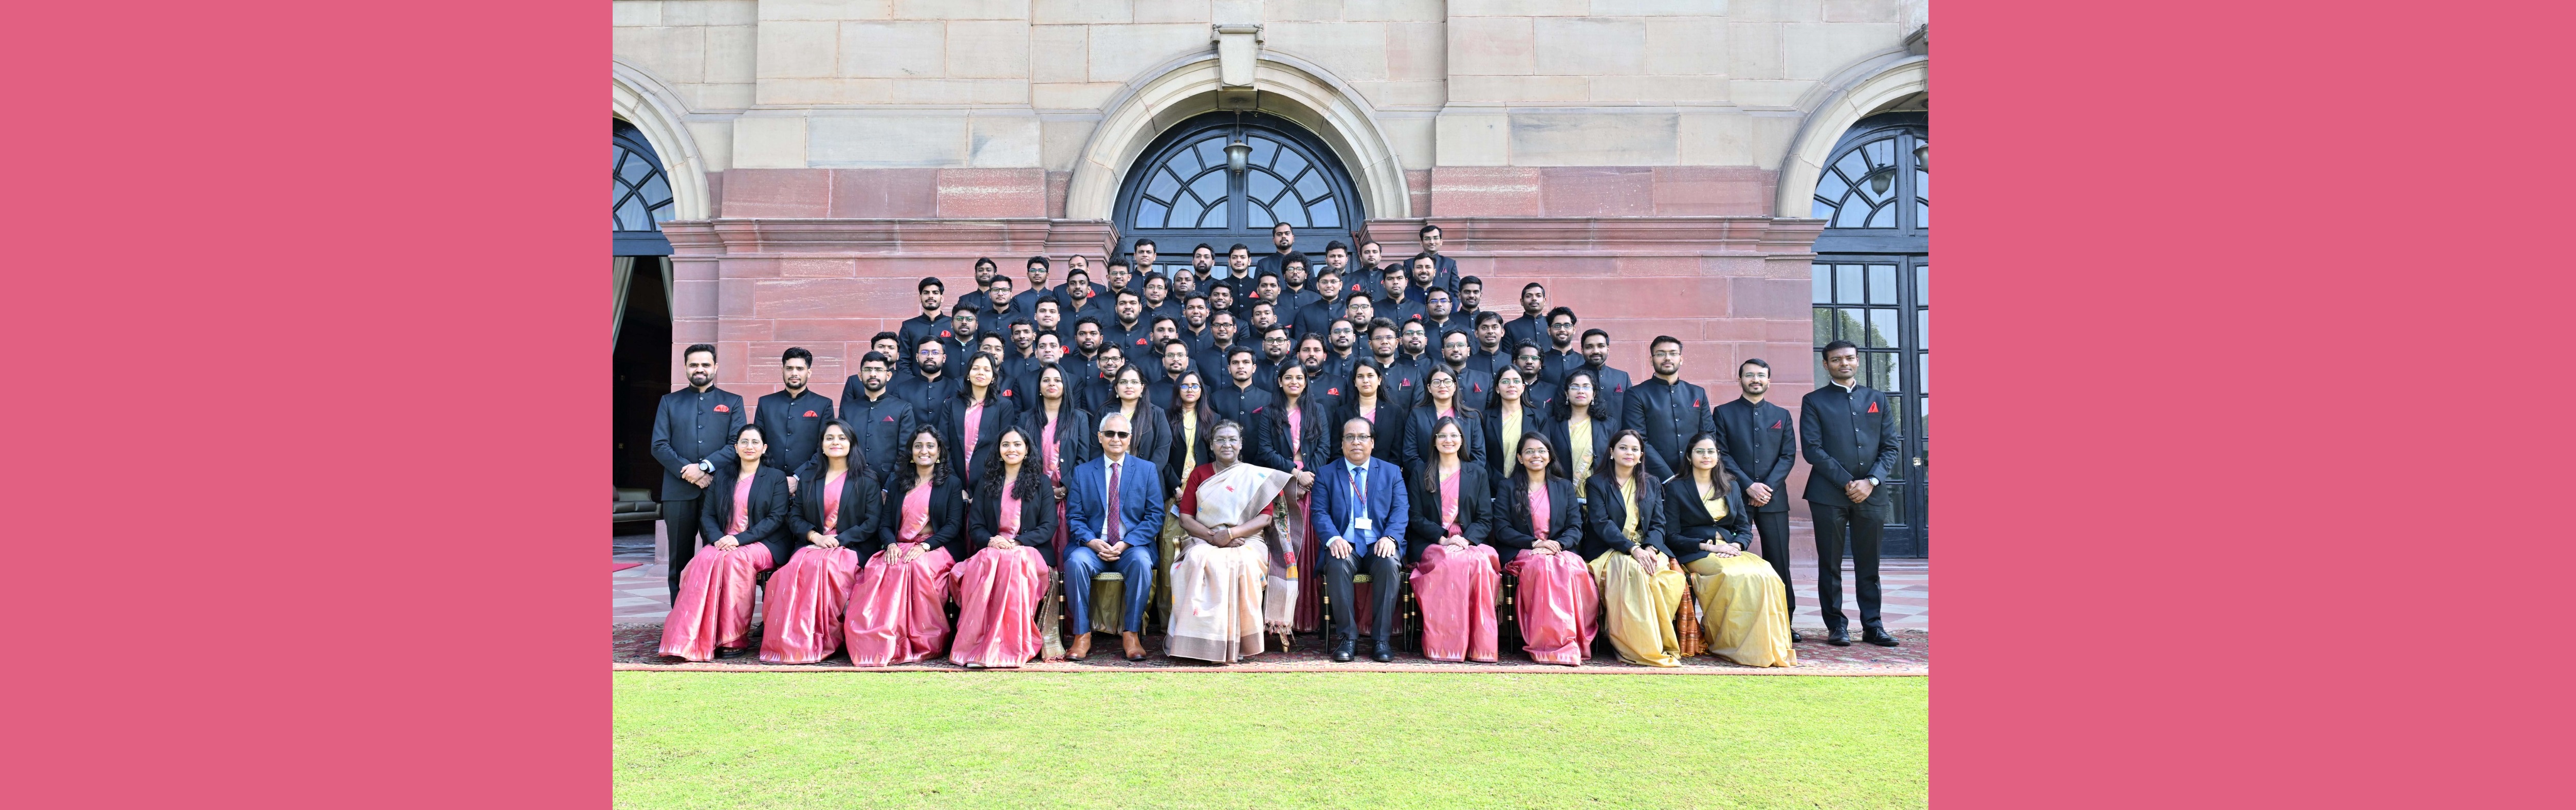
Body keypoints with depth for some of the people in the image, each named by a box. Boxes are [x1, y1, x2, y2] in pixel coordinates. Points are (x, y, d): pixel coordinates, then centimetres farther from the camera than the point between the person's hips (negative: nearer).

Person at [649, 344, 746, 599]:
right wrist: (688, 473, -9)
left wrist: (704, 467, -12)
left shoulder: (733, 402, 12)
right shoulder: (670, 402, 15)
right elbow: (659, 446, 5)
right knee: (680, 558, 4)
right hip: (678, 491, 1)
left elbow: (738, 444, 0)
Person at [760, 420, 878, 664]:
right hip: (812, 544, 3)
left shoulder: (866, 479, 8)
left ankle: (820, 643, -28)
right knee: (799, 566, -32)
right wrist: (815, 536, -8)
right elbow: (795, 517, 13)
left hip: (851, 549, -3)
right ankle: (791, 641, -27)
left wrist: (838, 540, -13)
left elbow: (871, 523, -1)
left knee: (821, 565, -36)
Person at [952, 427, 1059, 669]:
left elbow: (1048, 526, 2)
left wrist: (1017, 543, -14)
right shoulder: (986, 483, 18)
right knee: (985, 565, -35)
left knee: (1012, 562, -37)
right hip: (991, 549, 2)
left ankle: (1009, 646, -38)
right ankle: (978, 644, -36)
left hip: (1030, 551, -2)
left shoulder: (1041, 483, 12)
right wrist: (991, 541, -13)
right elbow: (975, 527, 11)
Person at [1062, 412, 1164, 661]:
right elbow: (1074, 517, 6)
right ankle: (1082, 635, -22)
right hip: (1093, 545, 1)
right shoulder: (1082, 472, 11)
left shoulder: (1147, 470, 8)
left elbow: (1155, 516, 2)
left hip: (1131, 546, -1)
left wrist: (1126, 544, -12)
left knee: (1141, 562, -34)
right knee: (1076, 561, -31)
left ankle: (1131, 634, -23)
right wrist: (1093, 542, -14)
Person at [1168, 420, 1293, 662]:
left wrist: (1230, 534, -14)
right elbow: (1186, 518, 7)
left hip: (1246, 543, -1)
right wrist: (1213, 536, -11)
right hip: (1204, 541, 1)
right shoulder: (1199, 474, 15)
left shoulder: (1257, 476, 12)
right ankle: (1206, 642, -32)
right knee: (1203, 561, -35)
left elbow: (1265, 518, 0)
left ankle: (1235, 643, -29)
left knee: (1243, 563, -36)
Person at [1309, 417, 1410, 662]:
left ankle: (1381, 639, -24)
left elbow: (1400, 510, 4)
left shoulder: (1392, 472, 16)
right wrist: (1333, 538, -18)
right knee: (1337, 565, -34)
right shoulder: (1326, 474, 14)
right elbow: (1320, 513, 3)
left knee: (1389, 563, -33)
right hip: (1345, 545, 0)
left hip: (1379, 545, 0)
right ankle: (1347, 637, -23)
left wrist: (1390, 537, -17)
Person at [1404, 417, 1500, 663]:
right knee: (1451, 562, -36)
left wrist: (1466, 540, -12)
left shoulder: (1477, 473, 17)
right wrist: (1443, 539, -11)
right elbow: (1416, 519, 6)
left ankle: (1480, 644, -28)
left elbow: (1485, 520, 9)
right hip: (1431, 546, -1)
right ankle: (1444, 645, -30)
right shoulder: (1421, 474, 14)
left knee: (1480, 561, -34)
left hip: (1470, 543, 1)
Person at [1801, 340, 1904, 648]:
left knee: (1869, 563, 6)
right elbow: (1813, 449, -4)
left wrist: (1870, 481, -7)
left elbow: (1891, 446, 8)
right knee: (1830, 564, 2)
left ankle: (1872, 625, 12)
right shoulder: (1814, 401, 4)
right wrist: (1847, 483, -11)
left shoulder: (1878, 400, 14)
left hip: (1871, 493, 2)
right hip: (1829, 494, -2)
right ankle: (1837, 625, 9)